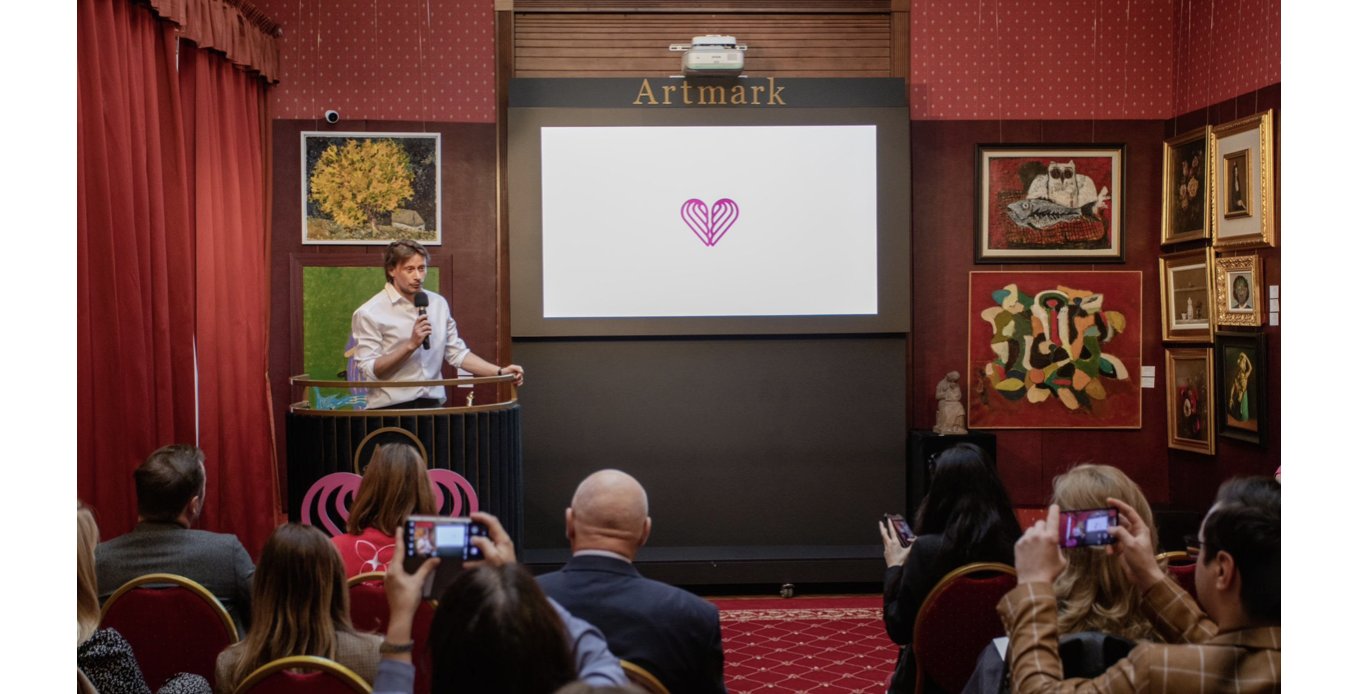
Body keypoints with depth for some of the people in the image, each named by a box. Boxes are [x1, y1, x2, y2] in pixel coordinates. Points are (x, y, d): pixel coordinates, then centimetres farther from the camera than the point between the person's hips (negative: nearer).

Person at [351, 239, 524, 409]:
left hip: (432, 405, 4)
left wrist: (499, 372, 1)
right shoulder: (369, 313, -7)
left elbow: (457, 353, 13)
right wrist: (411, 345, -19)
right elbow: (370, 370, -11)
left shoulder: (438, 304, 8)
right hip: (389, 409, -4)